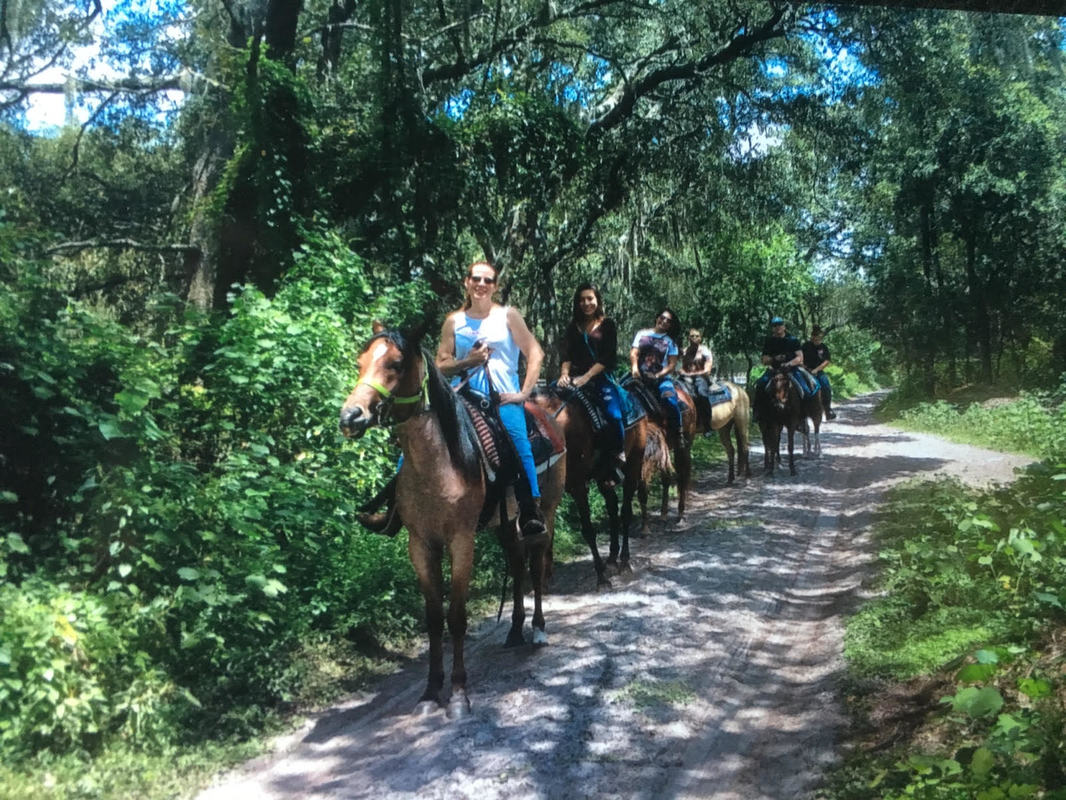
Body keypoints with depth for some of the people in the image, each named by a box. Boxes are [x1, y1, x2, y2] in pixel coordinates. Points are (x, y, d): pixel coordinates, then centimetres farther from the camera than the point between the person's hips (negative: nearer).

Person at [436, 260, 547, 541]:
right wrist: (467, 362, -8)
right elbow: (441, 365, 11)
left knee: (517, 440, -28)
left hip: (503, 397, -3)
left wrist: (524, 392, -5)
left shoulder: (507, 315, 8)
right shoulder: (454, 321, 12)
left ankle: (531, 515, -23)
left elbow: (534, 353, 4)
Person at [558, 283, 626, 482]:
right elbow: (567, 354, 5)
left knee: (614, 415, -25)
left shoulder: (608, 325, 5)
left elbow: (609, 357, -5)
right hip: (576, 377, 3)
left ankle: (618, 456, -8)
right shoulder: (574, 326, 16)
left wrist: (587, 376, -16)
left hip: (601, 377, -3)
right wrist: (565, 374, -16)